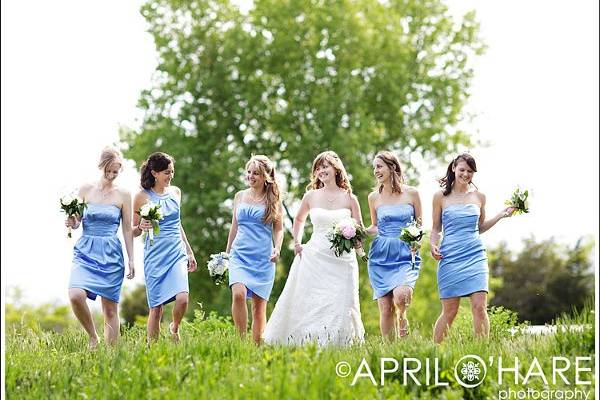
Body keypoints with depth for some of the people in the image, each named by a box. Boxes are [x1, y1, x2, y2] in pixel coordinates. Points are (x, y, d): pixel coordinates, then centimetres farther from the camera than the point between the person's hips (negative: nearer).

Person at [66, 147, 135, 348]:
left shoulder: (123, 194, 3)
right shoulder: (85, 189, 6)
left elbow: (127, 229, 6)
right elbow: (76, 221, 12)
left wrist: (131, 259, 2)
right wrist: (71, 223, -11)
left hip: (111, 254, 0)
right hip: (86, 251, 1)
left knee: (110, 309, 1)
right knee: (76, 296, -22)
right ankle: (92, 337, 0)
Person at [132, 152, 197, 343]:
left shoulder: (175, 192, 10)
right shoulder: (142, 197, -3)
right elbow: (133, 231, 5)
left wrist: (190, 252, 24)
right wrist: (141, 227, -18)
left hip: (177, 253, 3)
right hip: (155, 255, -3)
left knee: (182, 298, -16)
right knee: (156, 307, -2)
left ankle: (174, 329, 13)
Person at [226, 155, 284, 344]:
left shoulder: (272, 199, 4)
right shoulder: (240, 196, 11)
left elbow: (279, 229, 8)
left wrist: (277, 248, -11)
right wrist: (226, 253, 20)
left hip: (263, 258, -1)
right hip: (240, 255, 1)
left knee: (259, 304, 2)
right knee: (238, 294, -22)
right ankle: (242, 338, -11)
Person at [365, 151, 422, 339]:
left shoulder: (411, 193, 3)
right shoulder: (374, 197, 9)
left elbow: (419, 225, 11)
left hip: (405, 255, -2)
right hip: (380, 255, 2)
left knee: (400, 295, -27)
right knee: (385, 308, -2)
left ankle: (402, 317, 6)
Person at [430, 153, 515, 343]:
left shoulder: (479, 197, 9)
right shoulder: (441, 196, 4)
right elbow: (436, 229, 10)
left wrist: (501, 215, 10)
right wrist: (433, 245, -8)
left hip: (475, 256, 2)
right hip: (450, 257, -2)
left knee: (479, 306, -9)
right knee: (449, 311, -1)